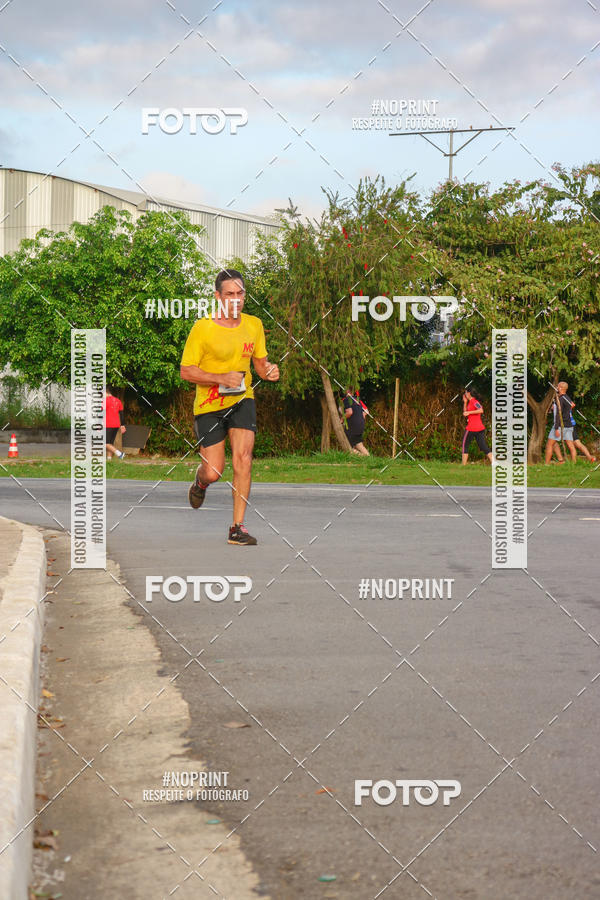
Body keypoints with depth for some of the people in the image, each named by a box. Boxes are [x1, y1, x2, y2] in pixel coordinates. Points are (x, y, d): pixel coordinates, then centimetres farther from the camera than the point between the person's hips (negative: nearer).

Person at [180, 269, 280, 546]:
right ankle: (200, 482, 37)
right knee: (214, 473, -3)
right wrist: (221, 378, -22)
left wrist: (269, 370, -7)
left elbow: (259, 361, 17)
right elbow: (186, 371, -9)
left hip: (242, 401, 3)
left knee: (243, 459, -16)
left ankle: (238, 527, -10)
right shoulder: (202, 328, -10)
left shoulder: (254, 325, 4)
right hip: (209, 406, -3)